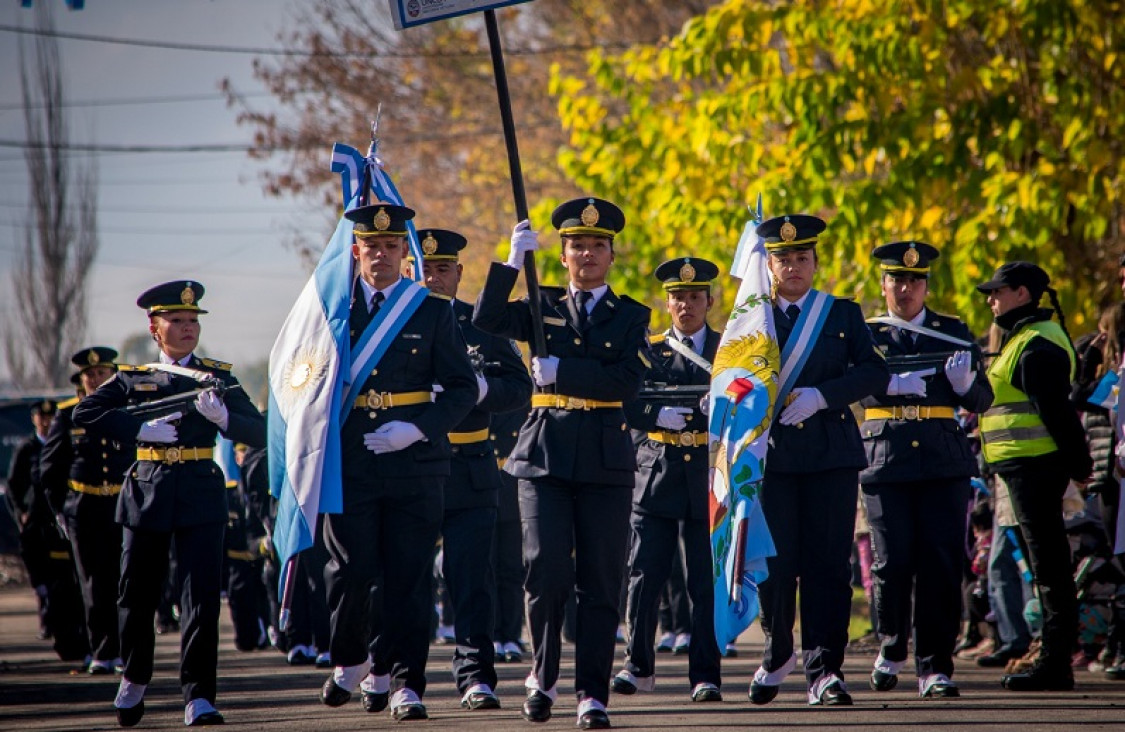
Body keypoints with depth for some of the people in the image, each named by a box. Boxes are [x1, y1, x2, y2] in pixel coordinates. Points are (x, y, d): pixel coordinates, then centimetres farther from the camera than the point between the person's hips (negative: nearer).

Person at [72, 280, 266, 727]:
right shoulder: (133, 377, 9)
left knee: (202, 597, -10)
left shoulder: (218, 377, 10)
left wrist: (220, 414, -17)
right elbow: (85, 414, -4)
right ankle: (134, 679, 32)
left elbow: (258, 433, 3)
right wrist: (146, 429, -13)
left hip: (201, 494, -1)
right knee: (137, 594, 9)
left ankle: (198, 698, -11)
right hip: (147, 494, 1)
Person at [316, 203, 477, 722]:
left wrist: (419, 428, -12)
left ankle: (406, 685, 2)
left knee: (409, 580, -2)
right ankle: (349, 660, 23)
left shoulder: (433, 312, 4)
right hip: (348, 463, 1)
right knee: (351, 571, -2)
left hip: (415, 462, -1)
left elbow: (463, 387, 3)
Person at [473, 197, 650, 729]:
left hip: (605, 461, 0)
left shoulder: (630, 316, 8)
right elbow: (486, 322, -7)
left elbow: (628, 381, -8)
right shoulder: (543, 307, 10)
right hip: (545, 455, 0)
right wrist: (514, 261, -14)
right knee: (546, 572, -9)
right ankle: (543, 677, 10)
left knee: (601, 584, -1)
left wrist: (561, 371, -14)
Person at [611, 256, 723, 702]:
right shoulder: (648, 350, 9)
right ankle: (639, 666, 14)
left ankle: (705, 676, 5)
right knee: (645, 576, 0)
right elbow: (626, 403, 0)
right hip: (656, 477, 0)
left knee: (706, 582, -1)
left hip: (708, 479, 0)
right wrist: (658, 414, -18)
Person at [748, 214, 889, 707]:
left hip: (831, 453, -1)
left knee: (827, 564, -5)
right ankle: (778, 653, 23)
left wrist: (821, 396, -15)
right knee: (774, 563, 2)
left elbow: (875, 372, -3)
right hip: (770, 454, 1)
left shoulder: (843, 314, 10)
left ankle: (823, 671, -4)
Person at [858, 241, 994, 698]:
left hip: (944, 464, 1)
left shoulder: (954, 332, 12)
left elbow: (982, 400, 8)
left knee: (942, 565, -5)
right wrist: (894, 382, -28)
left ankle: (935, 669, -1)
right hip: (886, 464, -1)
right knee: (893, 563, -3)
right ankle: (891, 649, 21)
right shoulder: (866, 334, 8)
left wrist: (965, 381, -15)